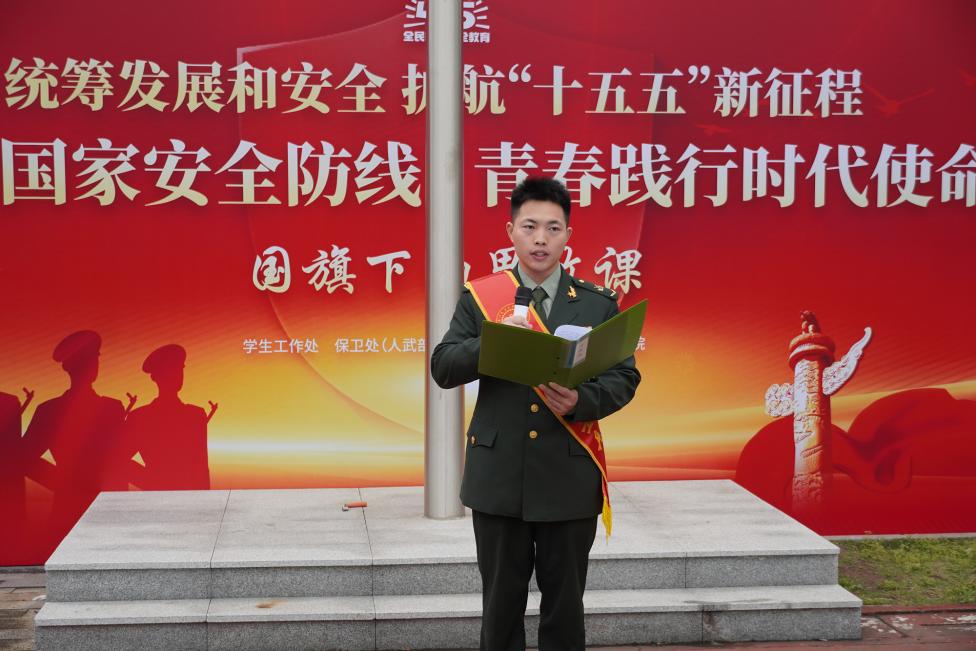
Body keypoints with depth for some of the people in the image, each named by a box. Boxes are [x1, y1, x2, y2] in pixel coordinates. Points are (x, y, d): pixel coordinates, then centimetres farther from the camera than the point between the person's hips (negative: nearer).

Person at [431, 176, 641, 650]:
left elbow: (624, 378, 0)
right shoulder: (479, 297, 3)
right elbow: (442, 368, -3)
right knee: (502, 603, 10)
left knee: (565, 604, 10)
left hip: (570, 477, 0)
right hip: (498, 476, 0)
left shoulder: (598, 303, 4)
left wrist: (581, 402, -20)